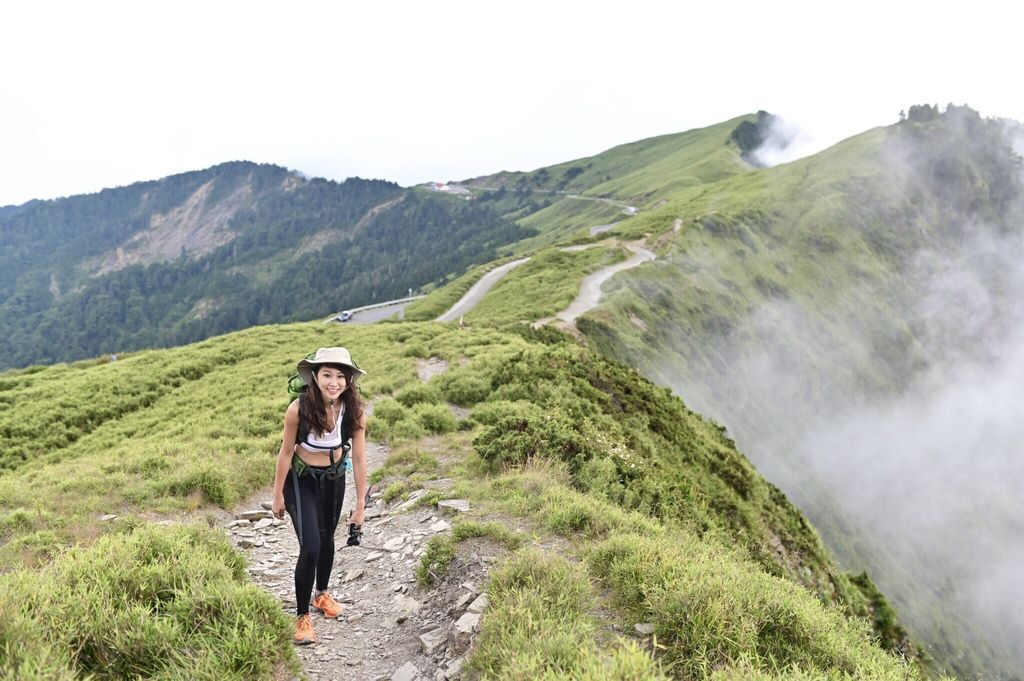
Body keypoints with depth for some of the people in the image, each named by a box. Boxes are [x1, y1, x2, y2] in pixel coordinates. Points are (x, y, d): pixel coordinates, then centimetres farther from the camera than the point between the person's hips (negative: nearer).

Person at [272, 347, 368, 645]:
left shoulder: (355, 411, -23)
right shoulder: (299, 408, -30)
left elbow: (359, 458, -13)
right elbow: (286, 452, -16)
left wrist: (360, 505, -6)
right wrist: (278, 495, -6)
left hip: (334, 478, 3)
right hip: (301, 479, -3)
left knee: (327, 538, 21)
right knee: (310, 547, -13)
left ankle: (322, 593, 47)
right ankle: (302, 616, 7)